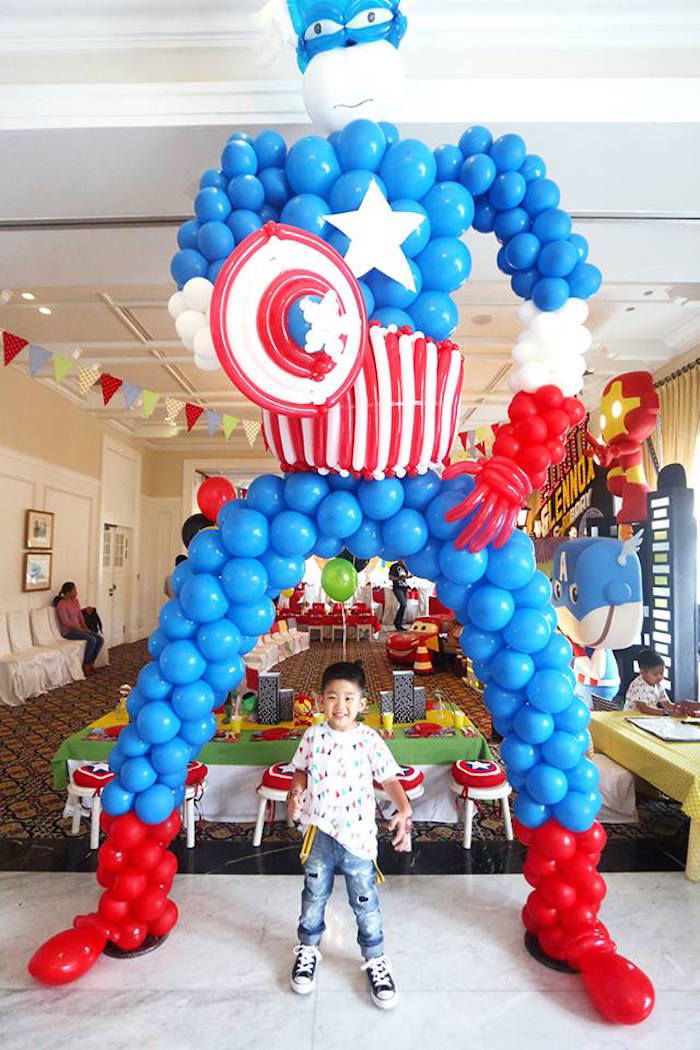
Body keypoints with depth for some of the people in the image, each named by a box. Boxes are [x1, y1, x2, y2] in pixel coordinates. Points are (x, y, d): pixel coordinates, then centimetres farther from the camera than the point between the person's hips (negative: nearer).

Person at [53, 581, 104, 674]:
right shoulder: (61, 604, -15)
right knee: (92, 639, -27)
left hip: (78, 628, 8)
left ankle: (91, 662, -2)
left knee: (100, 639, -11)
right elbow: (66, 622, -19)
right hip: (68, 631, -8)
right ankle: (85, 665, -13)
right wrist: (81, 630, -18)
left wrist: (85, 628, -1)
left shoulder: (75, 601, 10)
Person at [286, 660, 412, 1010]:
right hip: (318, 832, 2)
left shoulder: (370, 741, -16)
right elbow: (302, 770, 5)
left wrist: (404, 811, -31)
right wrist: (295, 794, -13)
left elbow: (390, 780, -15)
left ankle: (375, 959, 37)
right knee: (314, 895, 21)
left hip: (358, 835, -2)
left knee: (365, 902, 13)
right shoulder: (314, 736, -9)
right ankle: (307, 949, 46)